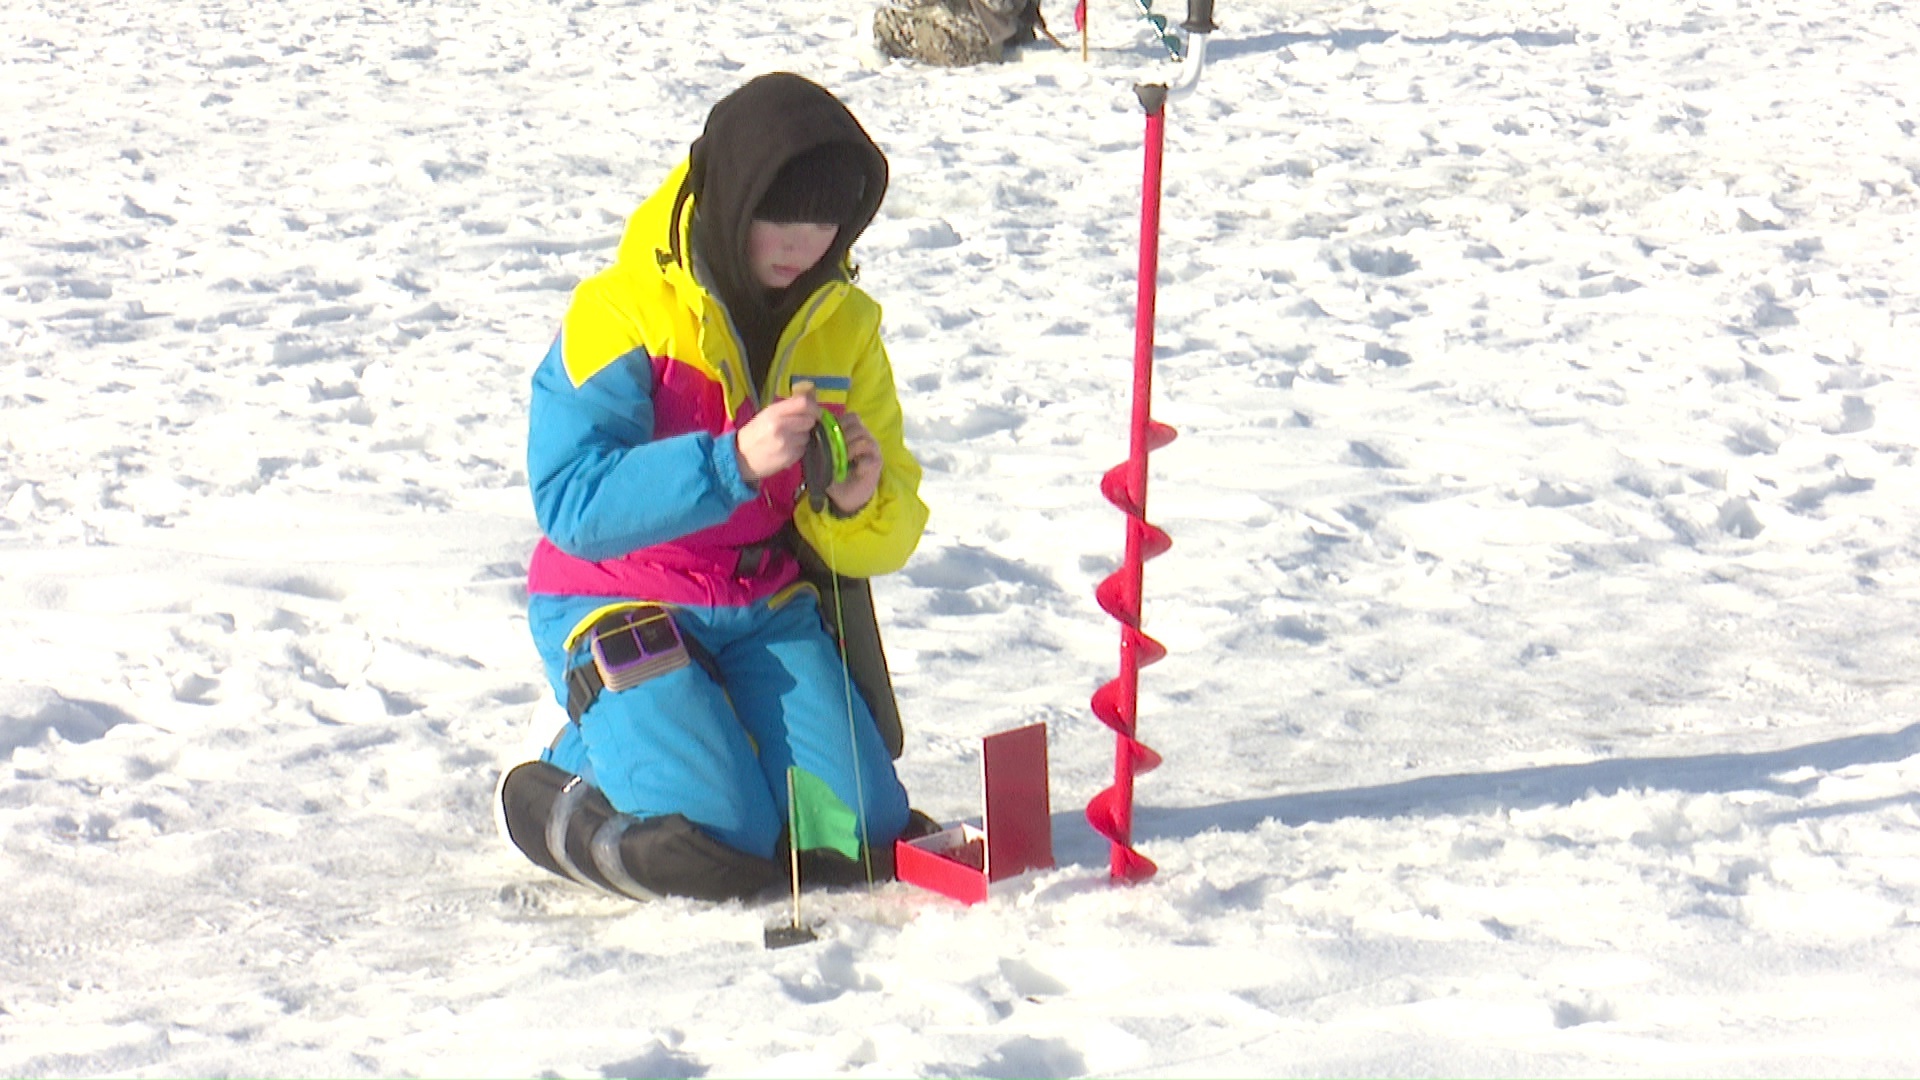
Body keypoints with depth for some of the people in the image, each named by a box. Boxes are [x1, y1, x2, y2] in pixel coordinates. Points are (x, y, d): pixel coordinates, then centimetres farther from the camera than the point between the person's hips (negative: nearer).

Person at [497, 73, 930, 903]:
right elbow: (569, 502, -28)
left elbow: (887, 539, 0)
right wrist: (732, 463, -39)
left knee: (865, 836, -9)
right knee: (717, 847, -21)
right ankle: (573, 784, 10)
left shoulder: (843, 323, 1)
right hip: (617, 603, -5)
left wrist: (859, 505, -25)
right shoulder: (621, 314, -15)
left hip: (767, 607, 5)